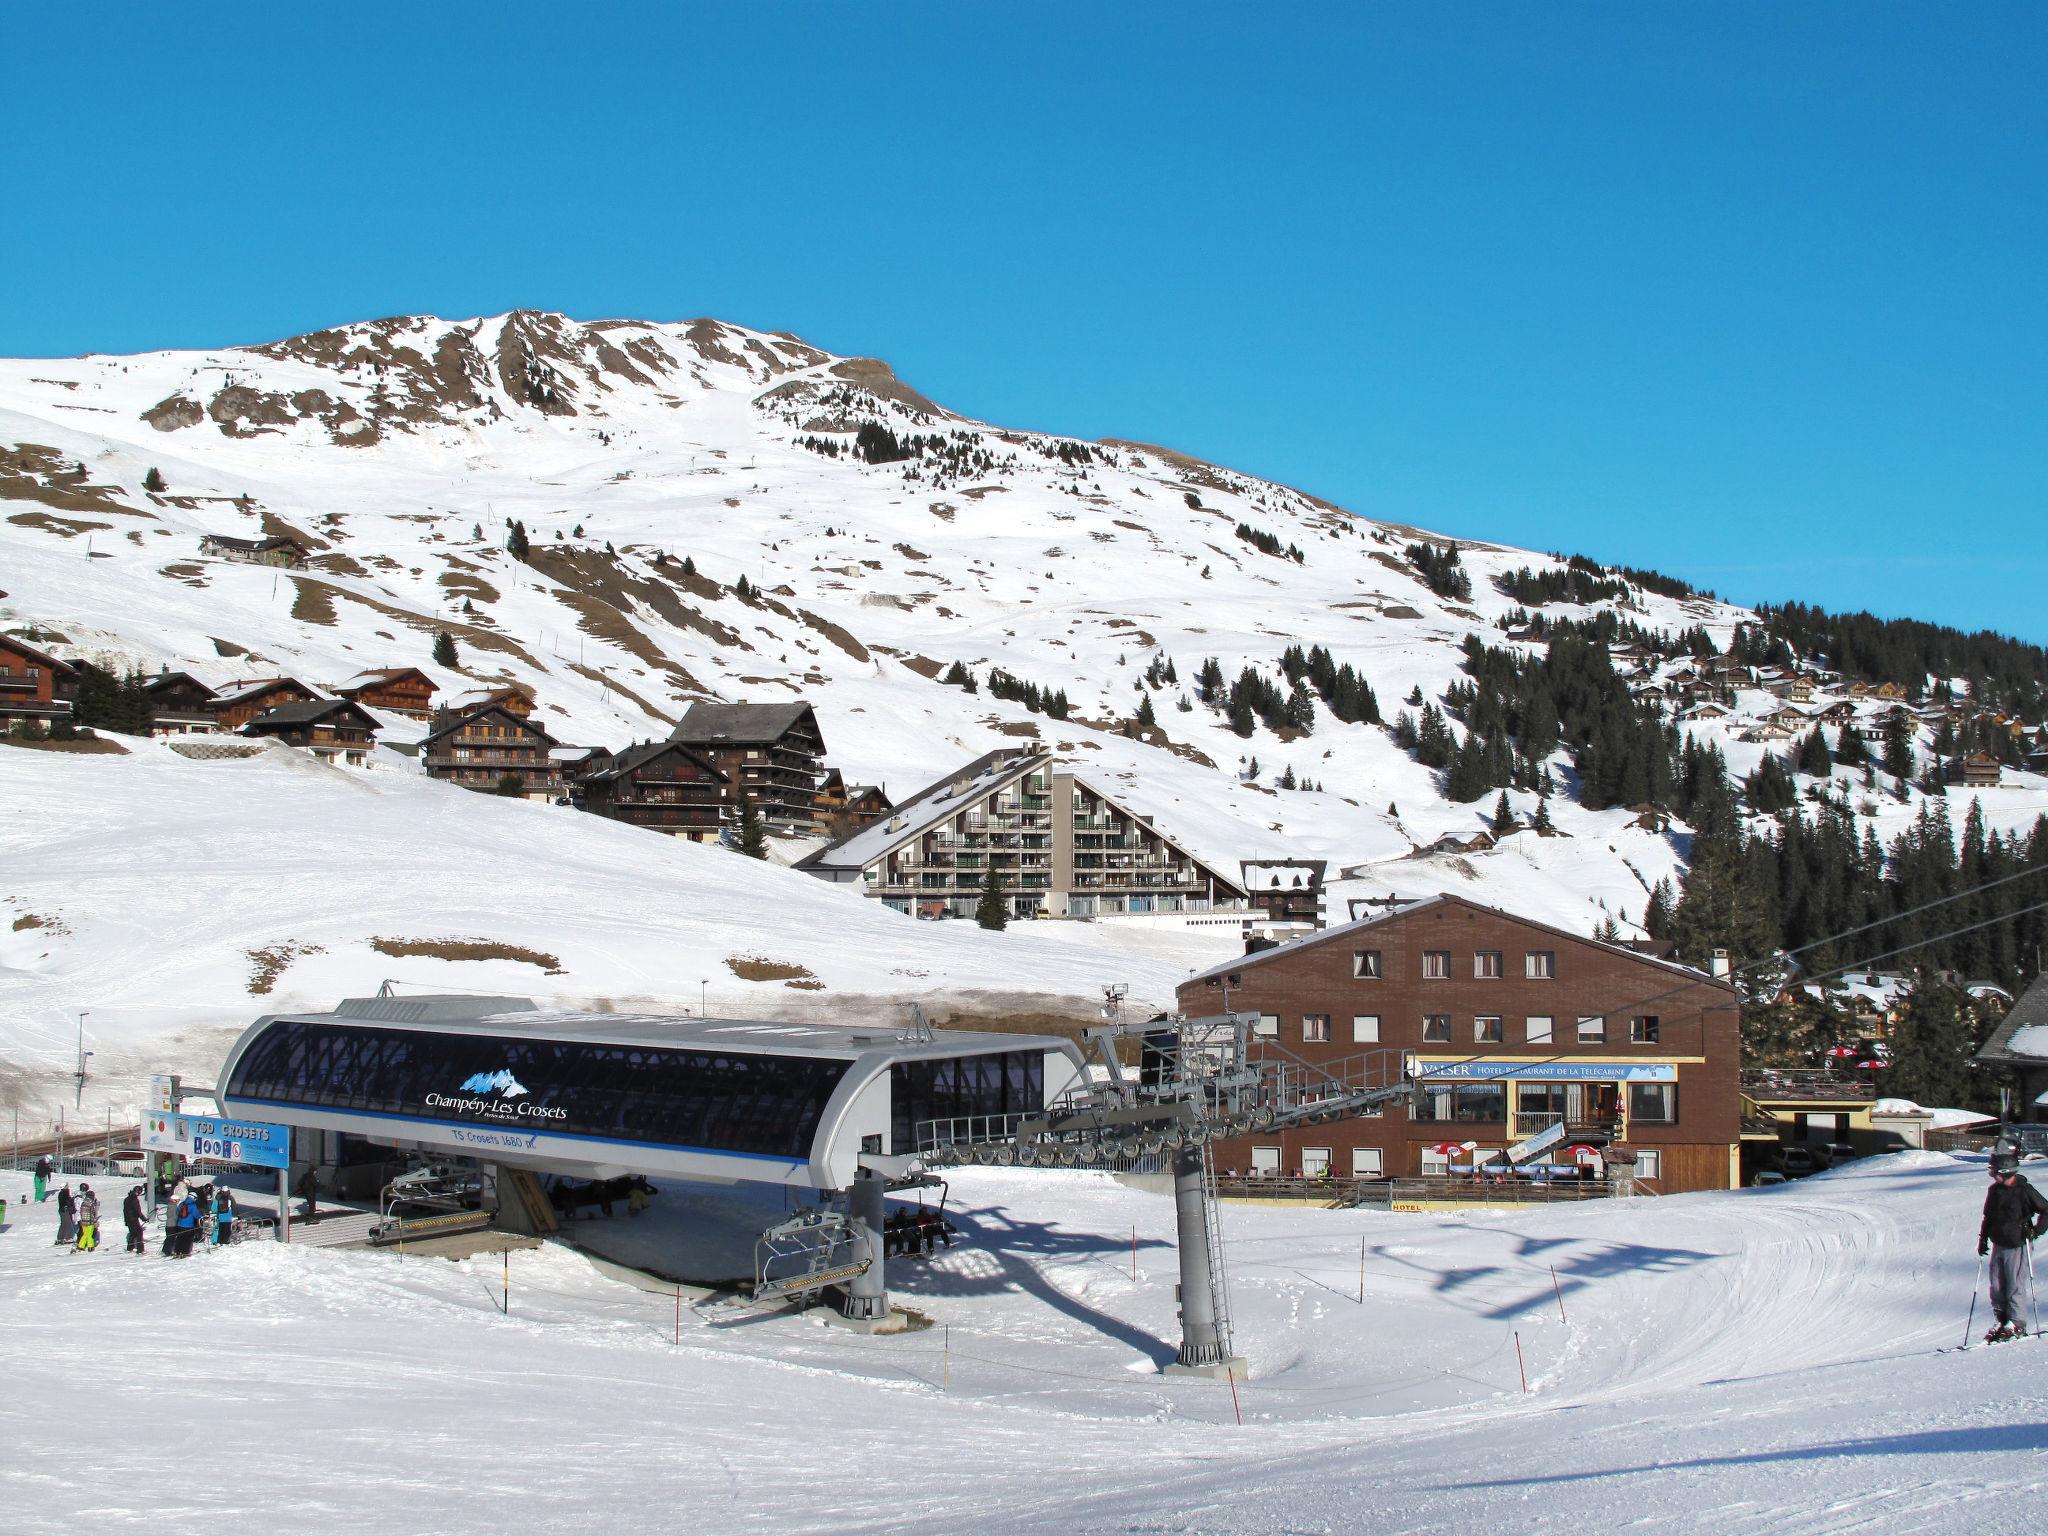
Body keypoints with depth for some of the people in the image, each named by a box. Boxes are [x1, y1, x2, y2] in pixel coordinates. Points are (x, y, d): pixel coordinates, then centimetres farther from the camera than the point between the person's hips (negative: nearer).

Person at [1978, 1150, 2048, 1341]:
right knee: (1996, 1287, 6)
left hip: (2016, 1246, -6)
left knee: (2013, 1287, -4)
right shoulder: (1994, 1190, 7)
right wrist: (1983, 1239, 15)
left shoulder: (2024, 1191, -12)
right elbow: (1988, 1217, 18)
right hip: (1998, 1245, 6)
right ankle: (2001, 1322, 16)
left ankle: (2017, 1324, 8)